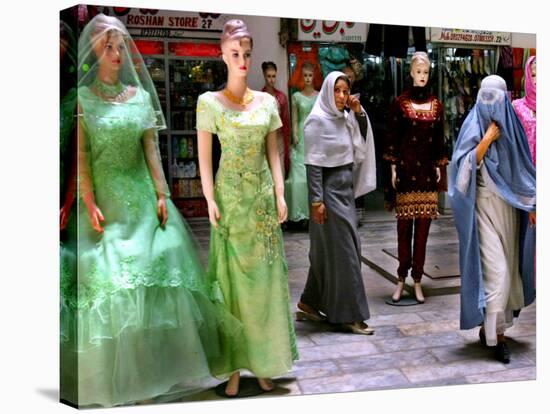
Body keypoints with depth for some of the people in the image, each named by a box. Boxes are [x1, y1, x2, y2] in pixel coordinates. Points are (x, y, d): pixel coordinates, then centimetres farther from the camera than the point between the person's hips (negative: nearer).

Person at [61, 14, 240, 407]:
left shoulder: (139, 95, 9)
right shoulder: (82, 97, 0)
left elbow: (151, 149, 7)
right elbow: (80, 156, -5)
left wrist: (161, 193, -1)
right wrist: (90, 205, -13)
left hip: (142, 196, 3)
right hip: (104, 199, -3)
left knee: (156, 276, 3)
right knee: (107, 282, -2)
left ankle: (158, 365, 19)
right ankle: (115, 378, 13)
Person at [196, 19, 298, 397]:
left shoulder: (267, 102, 8)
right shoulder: (210, 102, 0)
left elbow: (273, 154, 9)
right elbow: (205, 157, -3)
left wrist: (280, 194, 1)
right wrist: (210, 200, -11)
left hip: (263, 197, 3)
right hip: (230, 197, -3)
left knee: (265, 277, 7)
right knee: (232, 278, 3)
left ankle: (263, 362, 21)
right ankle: (234, 365, 15)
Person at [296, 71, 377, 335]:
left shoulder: (344, 118, 10)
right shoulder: (318, 120, -12)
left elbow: (364, 140, 15)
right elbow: (313, 164, -16)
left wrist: (359, 112, 3)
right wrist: (317, 200, -19)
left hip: (345, 189, 9)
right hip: (329, 190, -8)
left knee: (328, 250, 14)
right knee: (343, 251, -3)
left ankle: (309, 303, 27)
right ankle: (350, 315, 9)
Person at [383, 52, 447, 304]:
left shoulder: (436, 105, 10)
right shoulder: (400, 103, 0)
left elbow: (439, 139, 13)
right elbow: (392, 138, -1)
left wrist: (439, 168, 8)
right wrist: (393, 169, -6)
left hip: (428, 171, 3)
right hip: (405, 169, -3)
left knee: (423, 227, 4)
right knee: (404, 226, 2)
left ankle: (417, 280, 13)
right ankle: (401, 279, 14)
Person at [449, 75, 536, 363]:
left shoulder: (511, 126, 10)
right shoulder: (474, 126, -2)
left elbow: (523, 168, 12)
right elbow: (466, 166, -13)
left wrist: (531, 203, 6)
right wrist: (488, 138, -16)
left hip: (509, 206, 5)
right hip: (484, 205, -5)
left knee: (507, 268, 9)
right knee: (496, 269, -10)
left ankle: (489, 327, 23)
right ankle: (495, 333, 0)